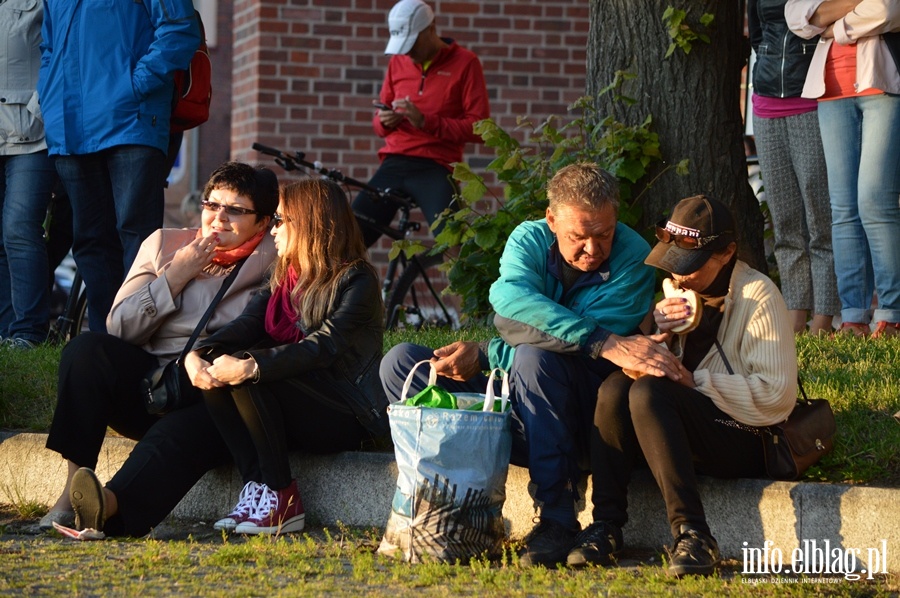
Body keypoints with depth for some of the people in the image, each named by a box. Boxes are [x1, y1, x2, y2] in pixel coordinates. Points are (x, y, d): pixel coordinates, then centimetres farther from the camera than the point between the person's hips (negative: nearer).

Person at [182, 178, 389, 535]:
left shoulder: (356, 281, -6)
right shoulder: (284, 280, 17)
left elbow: (324, 347, -23)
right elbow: (245, 327, -1)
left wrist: (250, 367, -36)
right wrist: (197, 356, -22)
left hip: (346, 418, -7)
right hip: (294, 414, 7)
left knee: (247, 378, -29)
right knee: (214, 375, -18)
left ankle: (283, 500, -21)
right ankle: (257, 487, -21)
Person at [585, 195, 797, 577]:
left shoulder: (759, 297, -8)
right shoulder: (681, 290, 13)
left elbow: (776, 394, -15)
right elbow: (643, 361, 15)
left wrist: (696, 383, -16)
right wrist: (657, 332, -7)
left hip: (745, 443, -7)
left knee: (648, 392, -30)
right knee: (615, 387, -19)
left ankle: (692, 535, -34)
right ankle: (606, 527, -22)